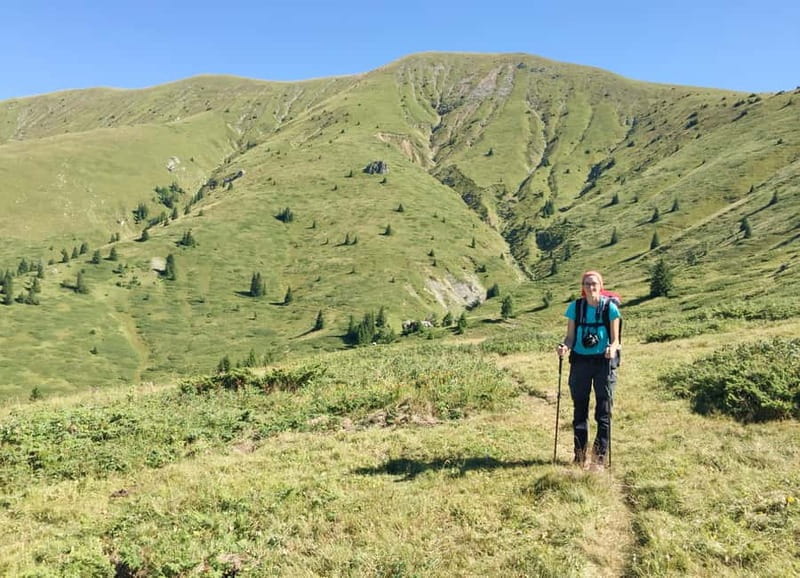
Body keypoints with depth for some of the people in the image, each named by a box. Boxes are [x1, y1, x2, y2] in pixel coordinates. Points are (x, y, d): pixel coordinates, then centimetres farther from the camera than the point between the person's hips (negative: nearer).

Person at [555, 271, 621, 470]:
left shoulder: (610, 308, -2)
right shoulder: (575, 308, 3)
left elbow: (615, 339, -1)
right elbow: (570, 336, 4)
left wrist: (612, 349, -23)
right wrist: (564, 346, -17)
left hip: (604, 362, -2)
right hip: (580, 362, 2)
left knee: (603, 412, -1)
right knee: (580, 410, 8)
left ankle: (599, 457, 8)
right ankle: (580, 456, 18)